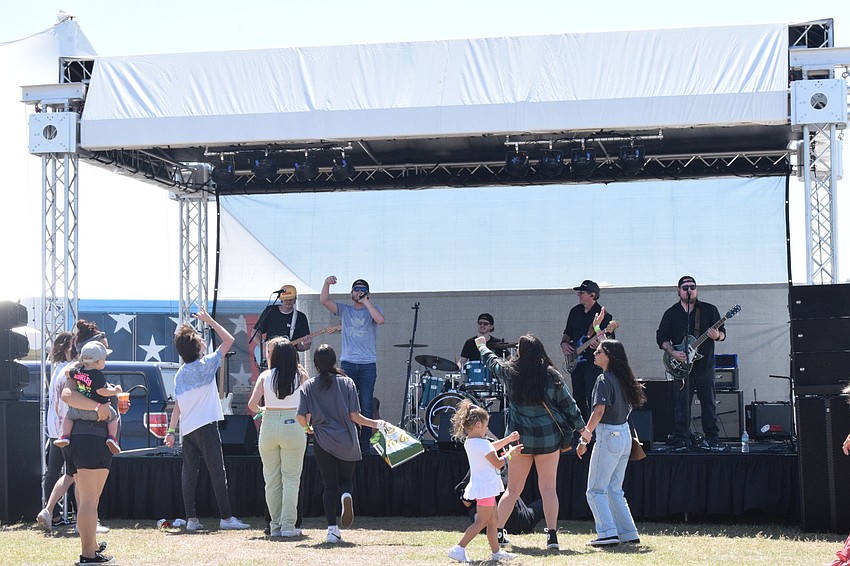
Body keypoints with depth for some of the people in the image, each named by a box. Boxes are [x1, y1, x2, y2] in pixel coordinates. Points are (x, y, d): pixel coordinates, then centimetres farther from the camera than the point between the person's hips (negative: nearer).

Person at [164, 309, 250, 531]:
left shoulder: (179, 374, 11)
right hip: (206, 427, -6)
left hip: (187, 429, 7)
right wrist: (210, 321, 3)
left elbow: (177, 406, 11)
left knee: (189, 474, 5)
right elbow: (228, 340, -3)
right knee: (218, 473, -4)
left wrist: (171, 431, 15)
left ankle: (191, 519, 2)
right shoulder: (205, 365, -6)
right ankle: (226, 517, -5)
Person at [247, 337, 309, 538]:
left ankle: (275, 525, 13)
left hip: (269, 425, 1)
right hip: (293, 425, -1)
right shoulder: (300, 375, 1)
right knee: (291, 478, 3)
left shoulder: (265, 376, 0)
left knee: (272, 479, 10)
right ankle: (288, 525, -1)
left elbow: (252, 404, -6)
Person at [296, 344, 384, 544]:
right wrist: (375, 424, 10)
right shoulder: (347, 383, -2)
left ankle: (332, 529, -2)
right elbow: (354, 415, -5)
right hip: (347, 442, 0)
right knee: (345, 480, 17)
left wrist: (308, 428, 16)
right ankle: (346, 496, -20)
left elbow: (301, 416, -6)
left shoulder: (309, 385, 0)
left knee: (329, 486, 7)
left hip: (322, 442, 0)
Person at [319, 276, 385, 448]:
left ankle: (364, 443, 4)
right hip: (347, 363, 1)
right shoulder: (344, 310, 13)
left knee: (366, 406, -2)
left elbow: (380, 320, -15)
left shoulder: (373, 310, 8)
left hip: (368, 365, -1)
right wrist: (327, 284, -17)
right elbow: (324, 300, 0)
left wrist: (366, 302, -9)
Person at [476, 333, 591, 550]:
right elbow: (569, 404, 0)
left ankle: (497, 532, 15)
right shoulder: (552, 376, -7)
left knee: (513, 488, 12)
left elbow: (491, 361, 17)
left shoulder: (510, 373, -4)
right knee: (548, 488, 3)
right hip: (549, 437, -1)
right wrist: (582, 428, 11)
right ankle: (552, 535, -3)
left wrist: (482, 346, 38)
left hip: (520, 437, 1)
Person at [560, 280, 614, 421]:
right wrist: (564, 343, 3)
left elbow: (610, 338, -12)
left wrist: (598, 339, -31)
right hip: (575, 360, 7)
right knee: (578, 397, 12)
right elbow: (567, 332, 22)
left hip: (593, 361, -7)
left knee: (592, 398, -11)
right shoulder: (575, 311, 12)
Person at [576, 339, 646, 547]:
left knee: (596, 490, -1)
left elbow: (599, 411, -22)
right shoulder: (623, 378, 10)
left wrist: (584, 439, -21)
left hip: (608, 436, -8)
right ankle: (629, 534, 13)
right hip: (625, 435, 8)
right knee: (614, 490, 15)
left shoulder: (604, 379, -14)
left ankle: (608, 533, -10)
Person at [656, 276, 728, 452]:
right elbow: (661, 338, 6)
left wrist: (717, 335, -19)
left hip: (705, 365, 0)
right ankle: (681, 440, 3)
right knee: (682, 403, -2)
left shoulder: (709, 310, 6)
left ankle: (711, 439, 10)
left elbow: (723, 333, 4)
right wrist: (673, 353, -10)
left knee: (709, 402, 3)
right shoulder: (671, 313, 7)